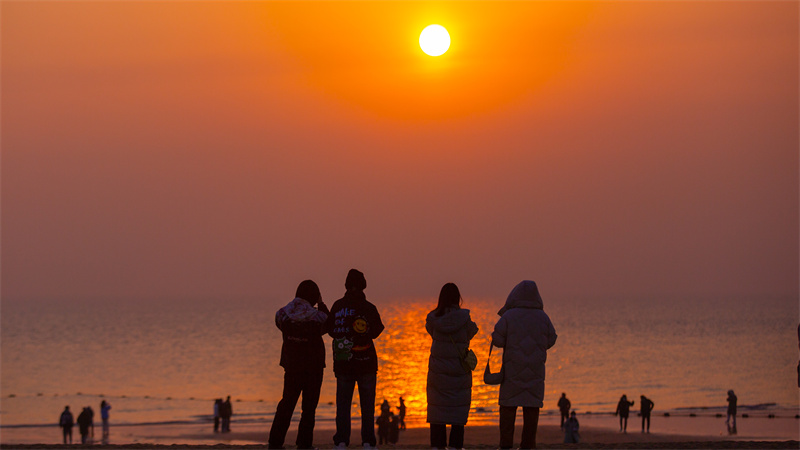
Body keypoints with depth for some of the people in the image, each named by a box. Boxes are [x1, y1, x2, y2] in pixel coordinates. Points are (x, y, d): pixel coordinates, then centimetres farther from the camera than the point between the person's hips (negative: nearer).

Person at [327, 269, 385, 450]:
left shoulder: (338, 306, 0)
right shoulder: (368, 308, -7)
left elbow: (331, 329, 5)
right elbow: (375, 331, -6)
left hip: (342, 363, 2)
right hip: (366, 362, -2)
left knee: (343, 403, 7)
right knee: (367, 403, 6)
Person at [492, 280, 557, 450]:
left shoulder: (509, 316, -8)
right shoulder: (542, 317, 0)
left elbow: (497, 340, -8)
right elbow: (550, 340, 9)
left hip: (513, 370, -2)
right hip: (535, 371, 2)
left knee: (508, 407, 3)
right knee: (531, 408, 5)